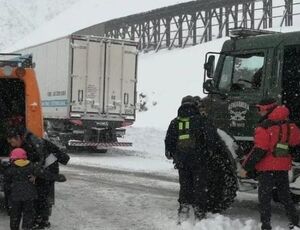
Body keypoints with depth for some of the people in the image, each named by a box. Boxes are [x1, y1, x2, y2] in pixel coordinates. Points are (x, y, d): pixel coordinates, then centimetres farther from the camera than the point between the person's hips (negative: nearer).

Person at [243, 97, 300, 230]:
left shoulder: (264, 128, -17)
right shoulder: (289, 126, 4)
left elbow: (259, 151, -20)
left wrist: (246, 167, -13)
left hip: (267, 169, -6)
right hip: (284, 168, 6)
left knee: (264, 198, 3)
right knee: (285, 196, 18)